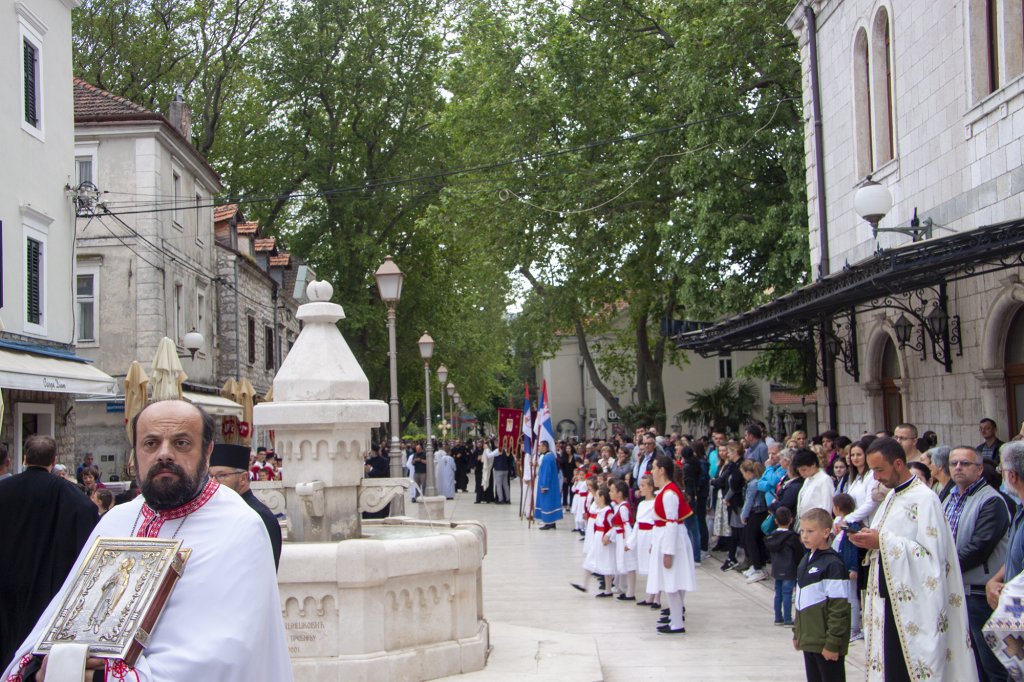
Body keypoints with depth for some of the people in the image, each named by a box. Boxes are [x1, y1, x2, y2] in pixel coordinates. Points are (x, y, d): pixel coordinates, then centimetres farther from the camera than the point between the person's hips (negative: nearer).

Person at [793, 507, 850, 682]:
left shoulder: (832, 565, -15)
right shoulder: (805, 562, 12)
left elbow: (839, 608, -18)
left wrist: (833, 644, -18)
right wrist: (797, 633, 19)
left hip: (826, 643, -8)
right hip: (809, 641, 9)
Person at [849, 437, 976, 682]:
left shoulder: (924, 499, -13)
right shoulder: (892, 495, 14)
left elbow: (933, 555, -20)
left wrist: (883, 542, -20)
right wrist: (869, 541, 1)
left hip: (913, 604, -8)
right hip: (887, 597, 8)